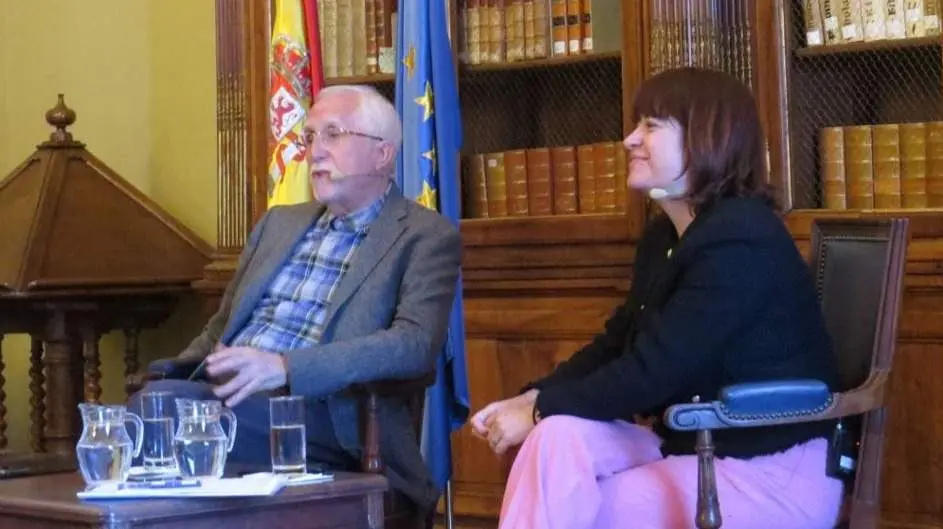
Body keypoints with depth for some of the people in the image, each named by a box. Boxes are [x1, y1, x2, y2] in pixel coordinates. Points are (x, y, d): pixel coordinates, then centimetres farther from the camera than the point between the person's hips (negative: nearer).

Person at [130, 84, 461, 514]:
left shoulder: (426, 237, 3)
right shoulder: (279, 223, 24)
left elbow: (416, 343, -13)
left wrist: (286, 367, -24)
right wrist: (173, 375, 6)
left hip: (320, 417, -6)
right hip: (232, 396, 6)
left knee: (162, 407, -30)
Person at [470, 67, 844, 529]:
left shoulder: (740, 243, -20)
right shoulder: (662, 237, 11)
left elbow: (652, 369, -23)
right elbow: (615, 344, 11)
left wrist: (540, 409, -15)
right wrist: (532, 399, -5)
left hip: (776, 472, -8)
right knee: (560, 435, -17)